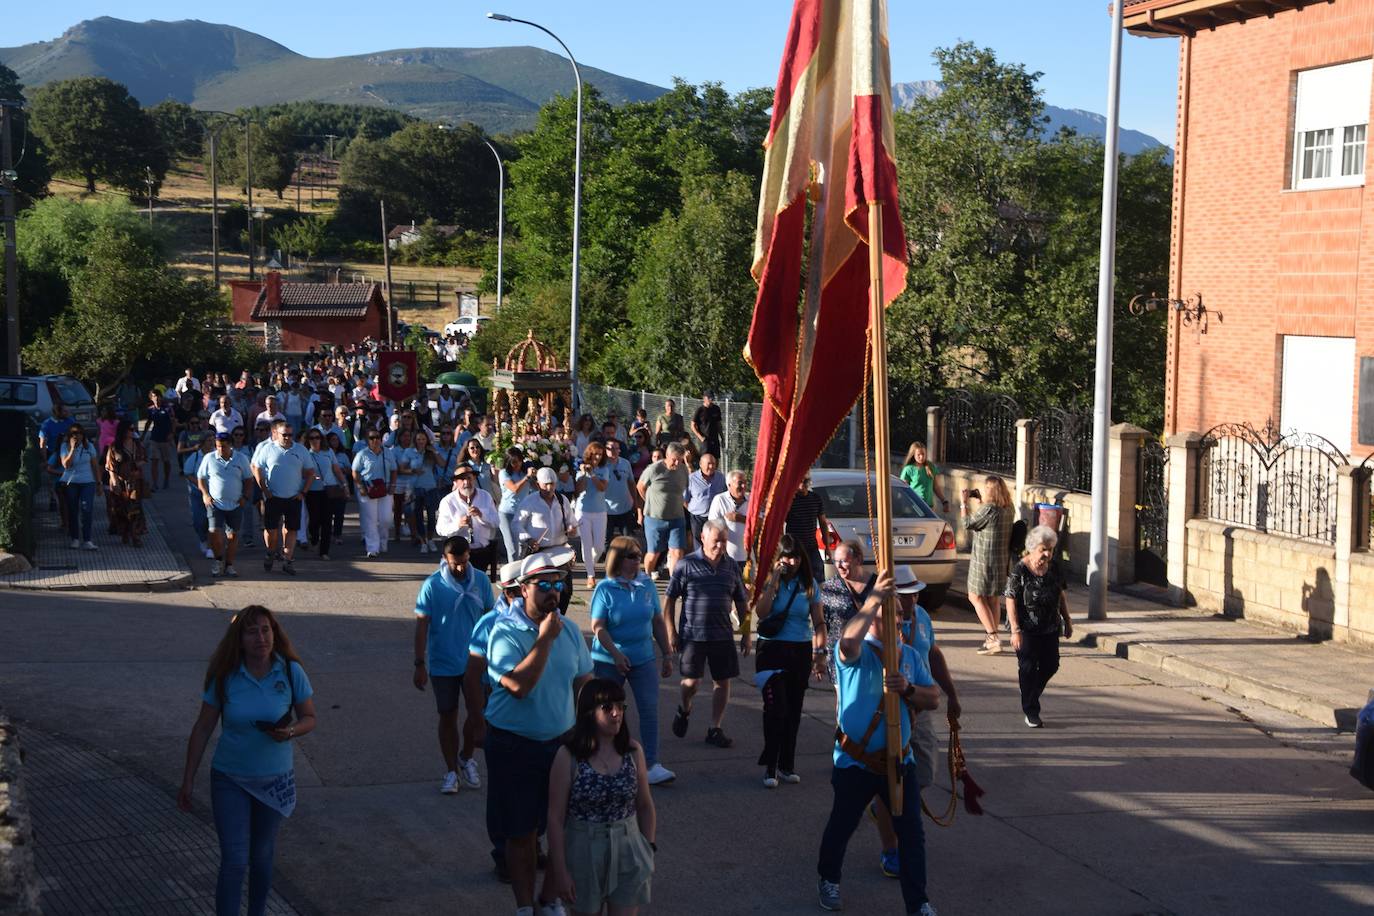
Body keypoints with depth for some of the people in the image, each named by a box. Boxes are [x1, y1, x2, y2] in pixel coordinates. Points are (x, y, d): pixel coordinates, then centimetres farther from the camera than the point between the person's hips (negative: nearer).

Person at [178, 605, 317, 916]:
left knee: (262, 857, 16)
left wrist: (290, 732, -24)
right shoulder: (225, 677, -13)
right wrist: (188, 781, -4)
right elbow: (202, 729, -5)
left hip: (274, 780, 2)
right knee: (234, 861, -6)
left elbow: (309, 718, -1)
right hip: (230, 781, -1)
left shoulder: (291, 672, -11)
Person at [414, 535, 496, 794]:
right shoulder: (433, 585, -12)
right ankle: (451, 771, 19)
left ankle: (466, 759, 32)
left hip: (475, 662, 2)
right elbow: (422, 625, -10)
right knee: (448, 716, 7)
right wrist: (420, 664, -12)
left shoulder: (481, 580, -5)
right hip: (443, 664, -2)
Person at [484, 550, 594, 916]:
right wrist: (545, 638, -24)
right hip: (514, 746, -4)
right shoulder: (505, 632, -15)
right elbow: (518, 685, -27)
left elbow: (585, 682, 12)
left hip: (562, 741, 4)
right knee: (521, 831, 7)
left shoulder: (569, 630, 2)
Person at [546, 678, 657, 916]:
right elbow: (556, 817, -10)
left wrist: (648, 850, 7)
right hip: (584, 851, -2)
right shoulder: (568, 757, -13)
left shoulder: (633, 751, -2)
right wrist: (560, 870, -11)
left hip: (627, 850, 2)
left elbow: (645, 806, 8)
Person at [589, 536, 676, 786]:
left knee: (650, 709, -5)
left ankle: (652, 765, -5)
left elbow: (658, 622, 9)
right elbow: (597, 627, -14)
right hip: (610, 661, -3)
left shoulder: (647, 584, 2)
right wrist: (616, 654, -23)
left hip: (643, 659, 3)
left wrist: (667, 655, 10)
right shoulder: (605, 588, -10)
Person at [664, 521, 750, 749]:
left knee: (722, 681, 3)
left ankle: (715, 729, 15)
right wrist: (671, 632, -6)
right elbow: (670, 600, -3)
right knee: (692, 681, -3)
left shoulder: (732, 567, 6)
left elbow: (741, 602, 14)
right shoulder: (687, 565, -6)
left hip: (723, 636, 4)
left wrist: (746, 634, 12)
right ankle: (684, 709, 30)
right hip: (693, 635, -4)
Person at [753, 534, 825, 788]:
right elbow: (761, 612, -18)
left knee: (794, 710, 8)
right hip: (772, 650, -3)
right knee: (776, 708, -12)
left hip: (801, 651, 3)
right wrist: (774, 580, -18)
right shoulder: (768, 580, -2)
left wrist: (820, 650, -6)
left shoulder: (809, 584, 5)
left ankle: (786, 765, 19)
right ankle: (770, 767, -7)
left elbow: (818, 622, 7)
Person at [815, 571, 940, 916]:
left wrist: (908, 689, -19)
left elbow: (934, 699, 2)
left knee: (911, 832, 3)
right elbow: (848, 641, -38)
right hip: (856, 763, -4)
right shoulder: (856, 652, -11)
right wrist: (875, 598, -40)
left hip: (900, 760, 4)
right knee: (842, 825, 14)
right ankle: (828, 880, 37)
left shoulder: (909, 655, 6)